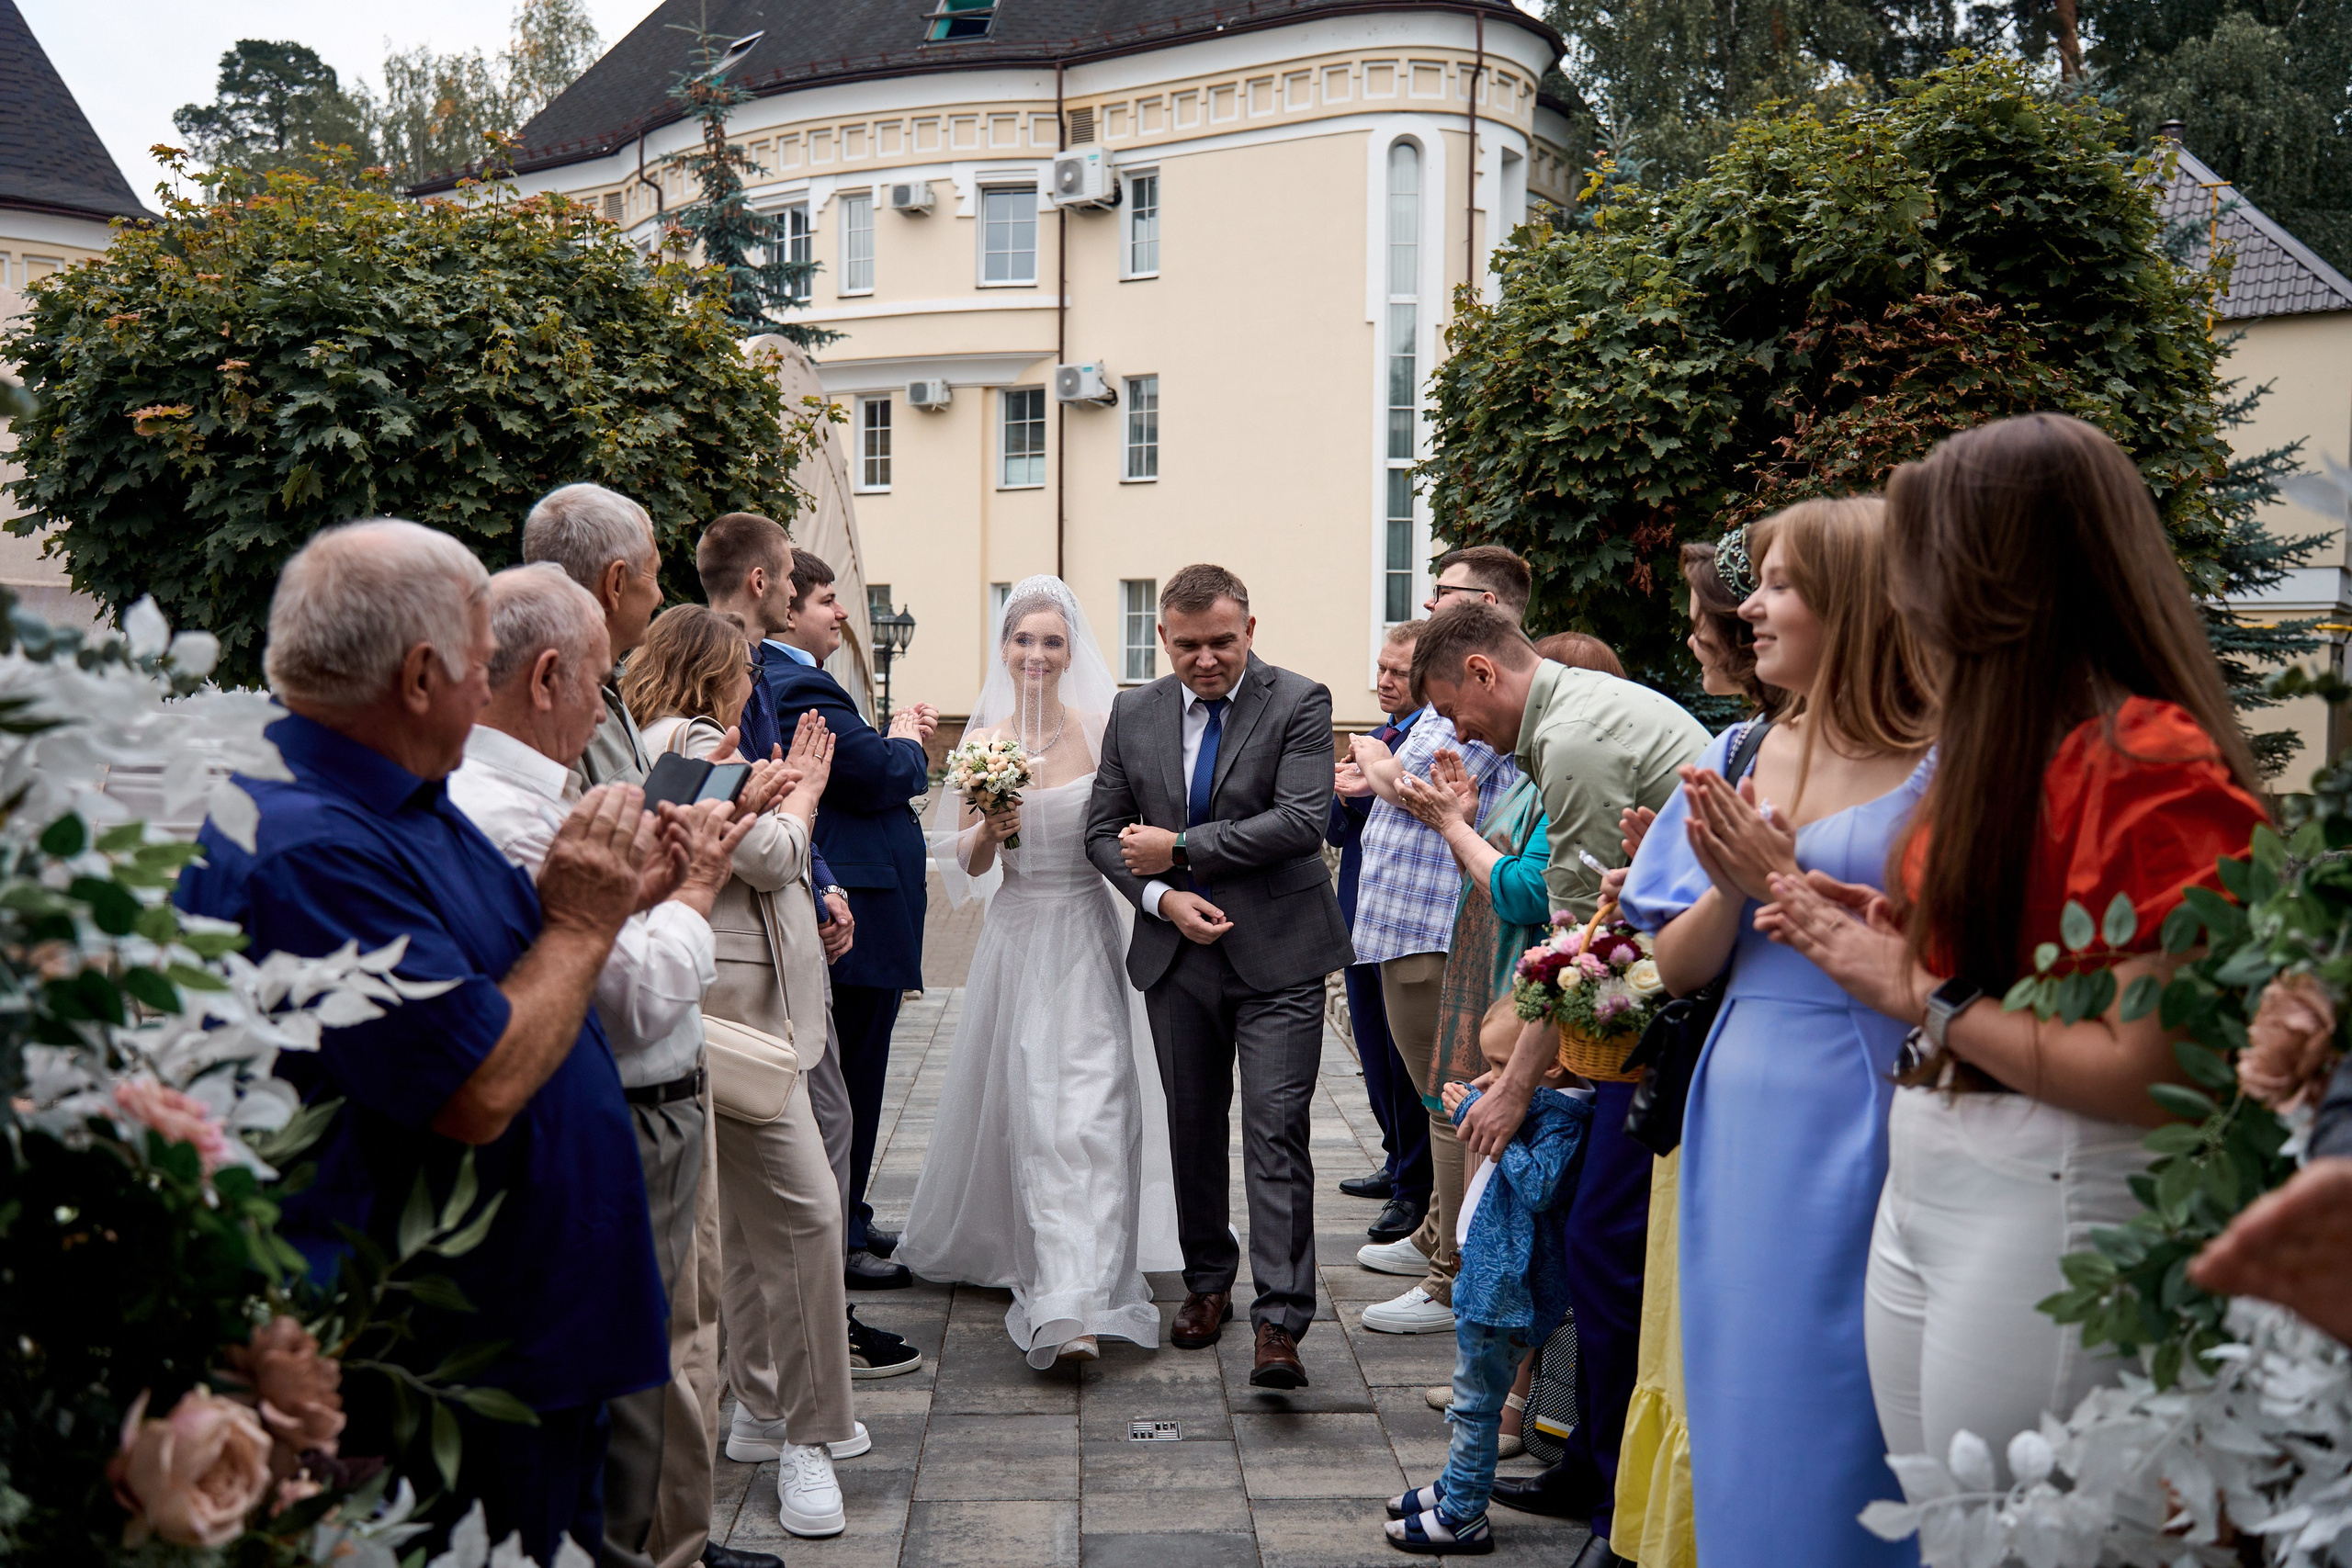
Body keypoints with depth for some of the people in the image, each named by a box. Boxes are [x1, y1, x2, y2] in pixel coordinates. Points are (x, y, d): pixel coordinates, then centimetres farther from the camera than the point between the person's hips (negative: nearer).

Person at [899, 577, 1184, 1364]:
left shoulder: (1103, 730, -3)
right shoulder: (983, 740, 3)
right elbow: (968, 864, 5)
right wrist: (988, 834, -13)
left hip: (1088, 938, -2)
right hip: (1016, 937, 2)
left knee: (1087, 1109, -9)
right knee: (1027, 1111, 9)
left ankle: (1074, 1304, -10)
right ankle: (1033, 1260, 27)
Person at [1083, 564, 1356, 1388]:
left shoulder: (1299, 703, -7)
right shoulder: (1133, 714, 6)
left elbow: (1303, 820, -18)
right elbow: (1103, 832, 8)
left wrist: (1181, 847, -14)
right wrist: (1163, 898, -10)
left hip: (1276, 954, -4)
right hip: (1178, 951, 4)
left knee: (1276, 1130, -9)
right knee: (1192, 1126, 14)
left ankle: (1279, 1321, -6)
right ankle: (1207, 1282, 32)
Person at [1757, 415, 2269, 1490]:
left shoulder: (2153, 767, -16)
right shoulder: (2010, 749, 12)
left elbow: (2148, 1068, -21)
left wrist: (1925, 996, -13)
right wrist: (1900, 936, 7)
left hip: (2051, 1205, -8)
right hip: (1919, 1189, 8)